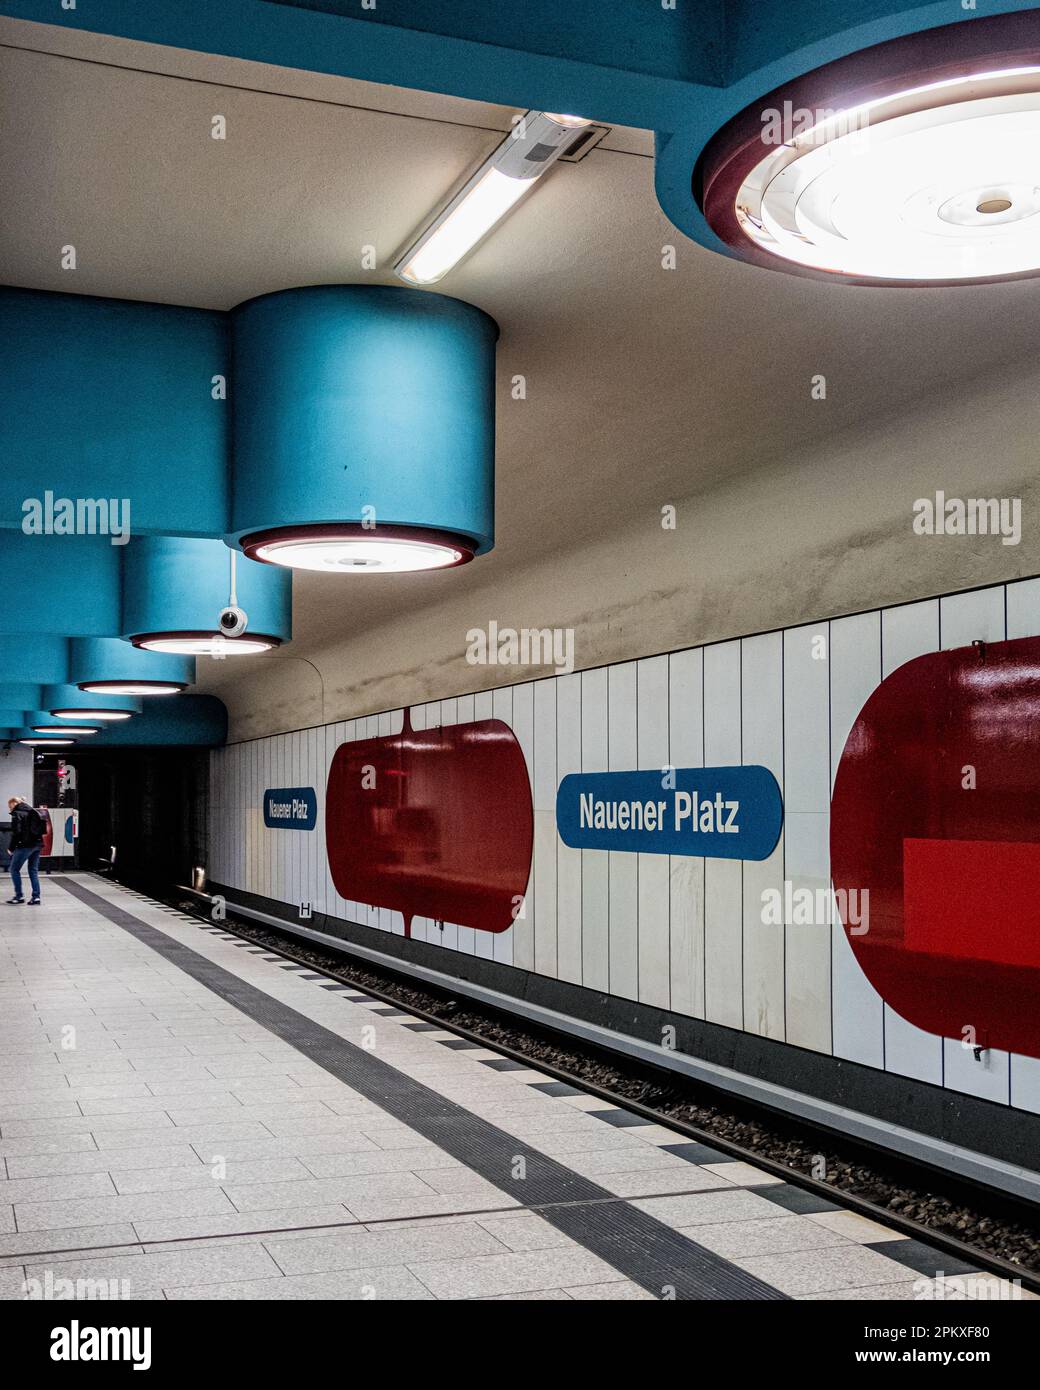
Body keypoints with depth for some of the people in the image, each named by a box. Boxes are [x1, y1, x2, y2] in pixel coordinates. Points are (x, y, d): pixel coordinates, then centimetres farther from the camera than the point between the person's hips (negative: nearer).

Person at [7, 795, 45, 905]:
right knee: (33, 871, 11)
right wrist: (38, 843, 14)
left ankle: (19, 896, 4)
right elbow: (42, 829, 15)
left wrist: (12, 848, -6)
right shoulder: (33, 812, 17)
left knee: (14, 869, 5)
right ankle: (36, 897, 5)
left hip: (25, 845, -7)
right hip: (37, 844, 7)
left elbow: (16, 832, -14)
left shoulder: (17, 814, -6)